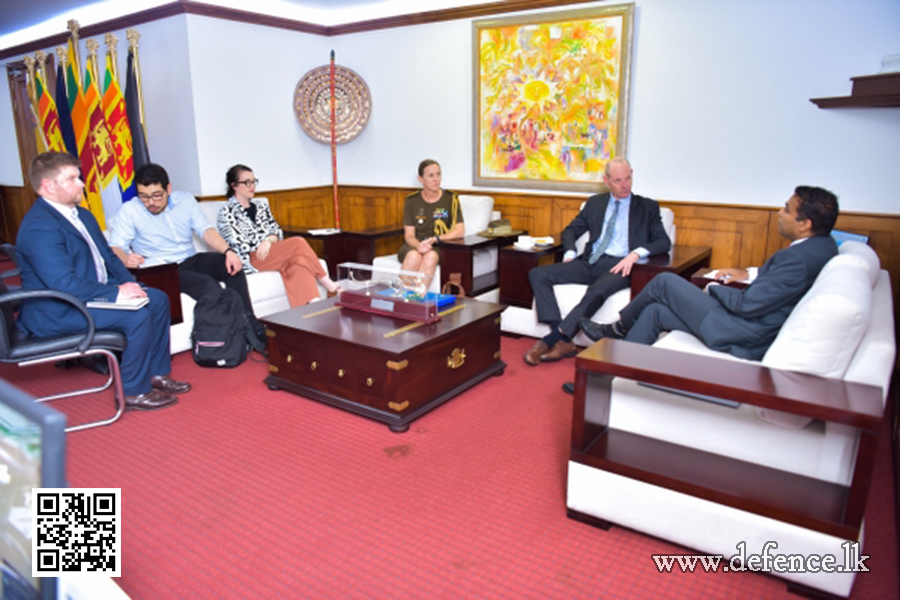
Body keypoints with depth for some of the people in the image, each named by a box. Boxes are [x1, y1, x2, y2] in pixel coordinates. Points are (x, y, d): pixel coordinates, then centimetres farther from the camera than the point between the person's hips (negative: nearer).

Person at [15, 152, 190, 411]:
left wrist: (129, 283, -2)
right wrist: (116, 292, -25)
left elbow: (108, 256, 16)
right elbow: (64, 284, -29)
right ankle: (133, 393, -11)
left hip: (93, 292, 10)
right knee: (138, 316, -26)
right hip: (55, 312, -10)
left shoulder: (82, 215, 11)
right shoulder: (39, 227, -21)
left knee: (158, 299, 4)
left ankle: (156, 374, 10)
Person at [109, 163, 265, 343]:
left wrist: (228, 251, -20)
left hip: (192, 261, 4)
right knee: (207, 284, -32)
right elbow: (115, 248, -8)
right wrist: (126, 259, -34)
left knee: (232, 265, -25)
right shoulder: (128, 211, -1)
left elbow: (205, 230, 0)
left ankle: (249, 324, -24)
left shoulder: (185, 199, 9)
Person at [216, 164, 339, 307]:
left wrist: (268, 241, -9)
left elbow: (277, 232, 12)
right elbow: (238, 245, -6)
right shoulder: (226, 212, 3)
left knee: (299, 260, -31)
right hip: (250, 261, -5)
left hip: (272, 255, 5)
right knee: (298, 243, -27)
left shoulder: (261, 205, 20)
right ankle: (331, 287, -22)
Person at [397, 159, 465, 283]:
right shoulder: (411, 201, 6)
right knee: (414, 256, -34)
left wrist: (435, 239, -17)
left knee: (431, 256, -35)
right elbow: (409, 235, 3)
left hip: (439, 247, -1)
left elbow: (460, 231, -2)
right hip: (414, 246, 1)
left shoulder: (450, 198, 3)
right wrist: (418, 245, -21)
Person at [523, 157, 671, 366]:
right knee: (537, 274, -17)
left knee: (597, 291, -40)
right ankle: (563, 341, -26)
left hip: (618, 266, -4)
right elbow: (570, 230, 22)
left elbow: (664, 241, 3)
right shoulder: (595, 203, 20)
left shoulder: (648, 207, 12)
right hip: (590, 262, 4)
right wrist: (570, 253, 0)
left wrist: (636, 253, -17)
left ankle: (551, 340, -30)